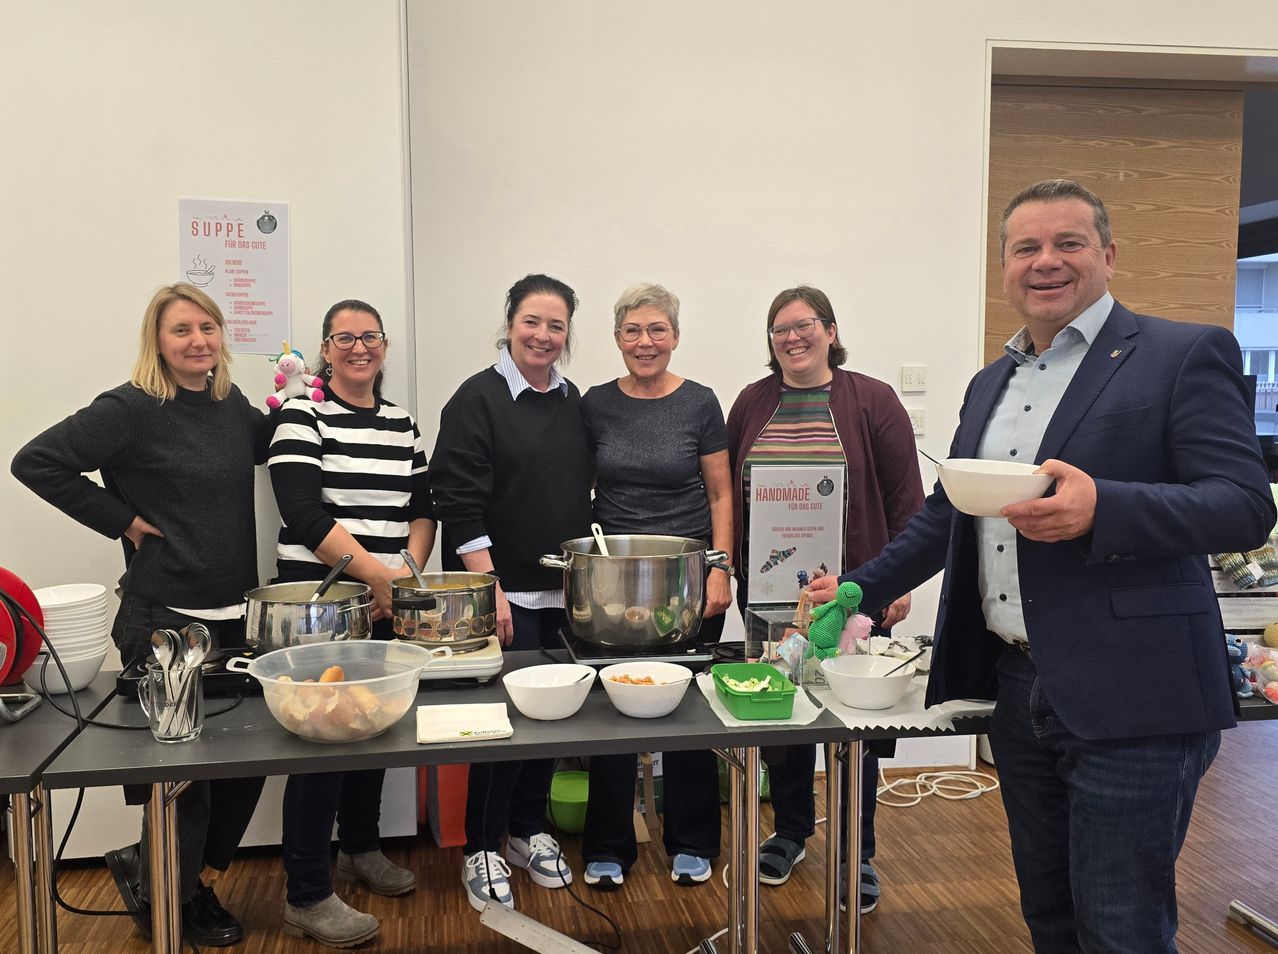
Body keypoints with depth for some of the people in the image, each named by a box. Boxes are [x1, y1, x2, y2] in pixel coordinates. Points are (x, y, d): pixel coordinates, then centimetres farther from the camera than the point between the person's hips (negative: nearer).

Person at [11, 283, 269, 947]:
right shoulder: (131, 409, -12)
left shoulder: (230, 404, 8)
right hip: (162, 618, -7)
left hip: (231, 616, 7)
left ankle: (158, 870, 33)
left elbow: (263, 448, 28)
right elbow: (36, 463, -14)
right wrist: (122, 521, -12)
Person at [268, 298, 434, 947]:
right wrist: (379, 573, -19)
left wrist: (408, 573, -7)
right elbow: (304, 514, -16)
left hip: (389, 606, 6)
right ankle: (307, 898, 9)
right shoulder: (302, 415, -6)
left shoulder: (402, 424, 12)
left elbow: (423, 509, 11)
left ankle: (361, 847, 36)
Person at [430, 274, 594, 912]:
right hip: (503, 593, -6)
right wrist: (491, 592, -17)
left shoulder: (573, 402, 11)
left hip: (563, 594, 6)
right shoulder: (478, 399, -7)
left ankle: (529, 832, 30)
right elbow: (459, 505, -13)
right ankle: (481, 849, 15)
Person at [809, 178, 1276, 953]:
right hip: (1018, 688, 7)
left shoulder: (1185, 355, -6)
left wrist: (1101, 507, -30)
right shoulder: (990, 383, 15)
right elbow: (946, 515, 22)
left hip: (1128, 702, -6)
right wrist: (860, 589, 17)